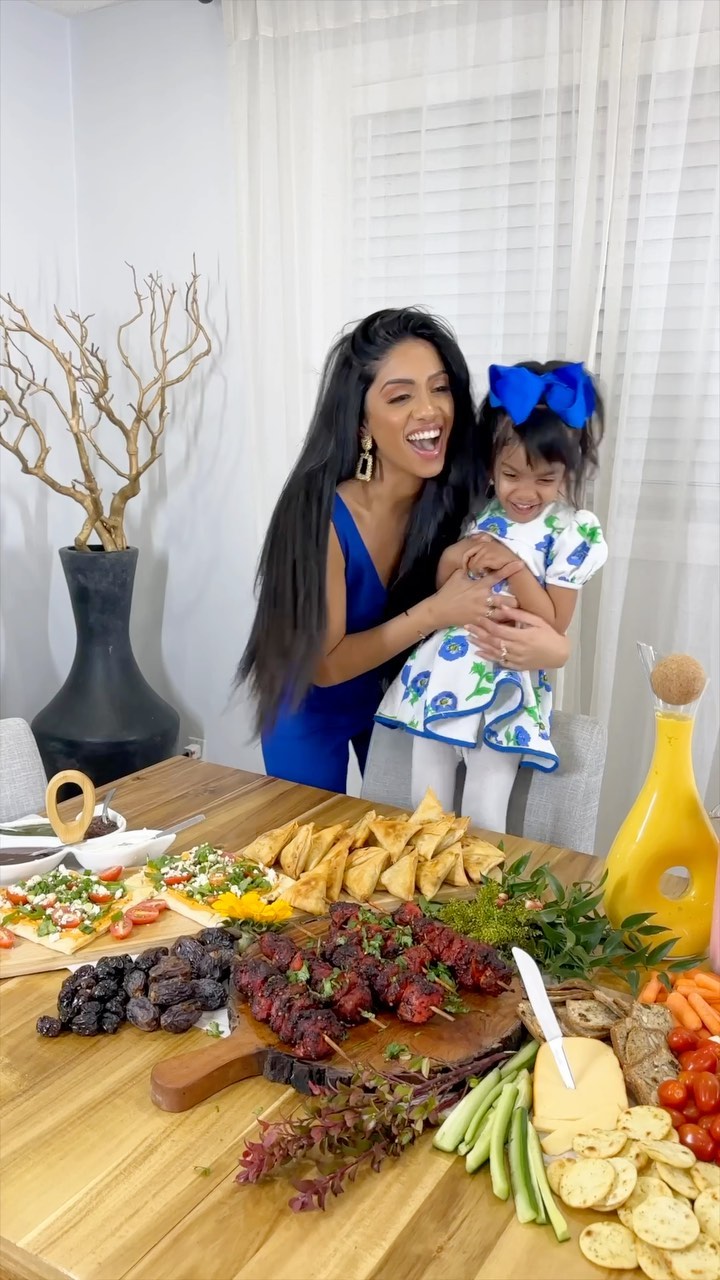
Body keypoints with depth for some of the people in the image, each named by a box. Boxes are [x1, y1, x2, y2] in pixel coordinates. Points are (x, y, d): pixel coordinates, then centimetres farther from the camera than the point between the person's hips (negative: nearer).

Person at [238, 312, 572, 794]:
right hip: (312, 706, -3)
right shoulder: (322, 512, -32)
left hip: (401, 693, 4)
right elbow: (325, 665, -25)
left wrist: (545, 643, -35)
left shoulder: (462, 494, -21)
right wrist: (434, 612, -34)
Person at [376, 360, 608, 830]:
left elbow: (554, 624, -10)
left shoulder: (571, 532, -7)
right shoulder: (469, 512, 2)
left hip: (505, 688, -3)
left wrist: (513, 566, -20)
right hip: (441, 676, 4)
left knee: (482, 821, -2)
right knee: (424, 811, 10)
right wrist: (451, 557, -13)